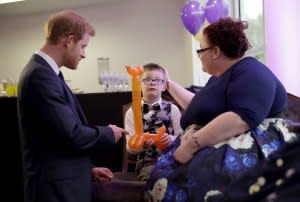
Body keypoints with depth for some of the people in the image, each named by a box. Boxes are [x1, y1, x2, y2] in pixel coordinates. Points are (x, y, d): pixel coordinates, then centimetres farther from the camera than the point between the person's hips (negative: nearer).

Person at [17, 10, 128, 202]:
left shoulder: (43, 71, 10)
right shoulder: (41, 75, -21)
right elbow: (71, 135, -23)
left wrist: (87, 168, 15)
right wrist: (109, 133, -7)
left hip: (62, 182, 9)